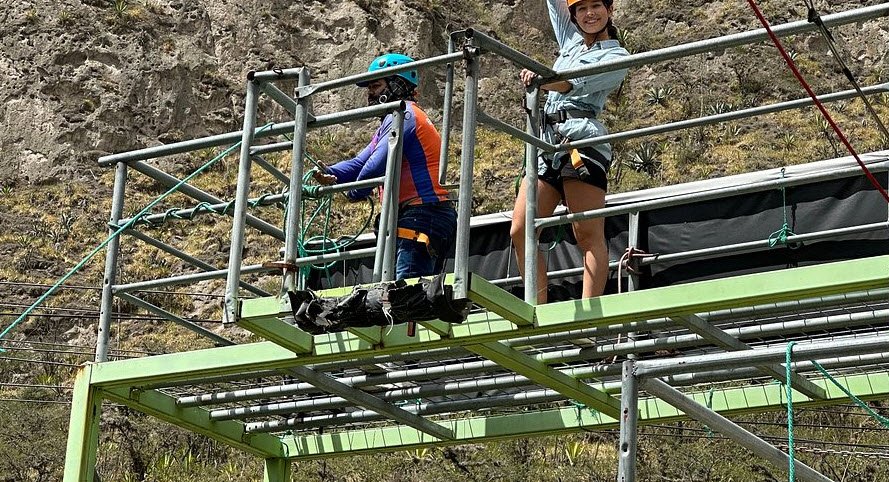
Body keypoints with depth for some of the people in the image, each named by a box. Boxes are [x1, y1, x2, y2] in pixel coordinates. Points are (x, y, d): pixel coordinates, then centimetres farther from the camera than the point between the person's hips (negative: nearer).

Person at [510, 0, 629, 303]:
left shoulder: (616, 56, 5)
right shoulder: (570, 39, 26)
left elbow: (576, 83, -13)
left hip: (582, 141, -7)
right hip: (546, 142, 7)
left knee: (588, 235, -14)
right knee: (520, 231, -5)